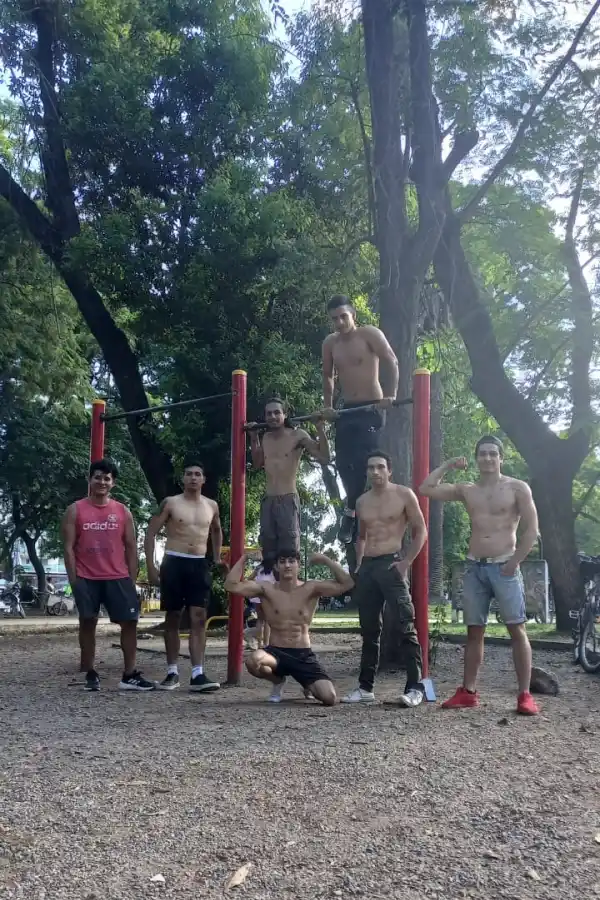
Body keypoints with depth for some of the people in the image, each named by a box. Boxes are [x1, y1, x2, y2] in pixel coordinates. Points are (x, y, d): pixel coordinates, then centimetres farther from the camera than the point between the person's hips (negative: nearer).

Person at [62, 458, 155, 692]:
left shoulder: (123, 511, 7)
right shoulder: (75, 510, 2)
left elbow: (131, 547, 8)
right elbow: (69, 547, -1)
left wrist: (132, 578, 2)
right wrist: (73, 579, -7)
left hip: (118, 578, 2)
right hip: (86, 579, -2)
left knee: (130, 622, -1)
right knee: (87, 623, 3)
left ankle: (130, 675, 6)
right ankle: (90, 675, 13)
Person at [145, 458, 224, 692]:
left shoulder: (211, 506, 10)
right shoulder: (170, 503, -1)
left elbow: (217, 530, 29)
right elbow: (151, 532, -2)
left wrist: (217, 557, 22)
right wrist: (151, 566, -8)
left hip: (199, 565, 2)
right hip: (174, 563, -2)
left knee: (199, 618, -6)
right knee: (173, 618, 4)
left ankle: (197, 674, -7)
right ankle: (172, 672, 13)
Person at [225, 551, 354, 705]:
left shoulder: (311, 589, -1)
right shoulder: (266, 589, -1)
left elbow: (347, 584, -11)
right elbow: (231, 585, -11)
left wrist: (326, 560, -12)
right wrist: (244, 557, -8)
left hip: (304, 655, 0)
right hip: (276, 653, 0)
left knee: (329, 698, -19)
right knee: (253, 661, -37)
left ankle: (308, 685, 23)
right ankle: (278, 681, 4)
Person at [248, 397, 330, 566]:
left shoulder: (297, 435, -6)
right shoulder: (266, 438, 13)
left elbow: (324, 458, -13)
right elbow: (257, 464, 28)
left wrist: (320, 428, -18)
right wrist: (253, 437, 22)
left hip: (288, 500, -6)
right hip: (267, 501, 6)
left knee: (288, 552, -8)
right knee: (268, 550, 10)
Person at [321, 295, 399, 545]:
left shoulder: (370, 334, -6)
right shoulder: (330, 343, 9)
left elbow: (392, 362, -13)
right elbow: (328, 376, 21)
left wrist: (391, 395, -22)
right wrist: (327, 406, 14)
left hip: (371, 408, -5)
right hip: (346, 410, 6)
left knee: (362, 461, -14)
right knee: (344, 463, 1)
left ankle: (351, 511, -2)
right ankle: (359, 509, 16)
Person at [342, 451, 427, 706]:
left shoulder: (403, 495, -1)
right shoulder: (362, 502, 15)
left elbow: (421, 531, -2)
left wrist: (406, 562, -11)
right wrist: (358, 566, 14)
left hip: (391, 563, -6)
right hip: (367, 566, 6)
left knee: (405, 627, -10)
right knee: (369, 630, 10)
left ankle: (415, 687, -8)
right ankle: (365, 687, 16)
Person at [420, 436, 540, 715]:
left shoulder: (517, 488, -1)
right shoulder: (466, 490, 10)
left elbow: (531, 530, -5)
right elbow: (426, 489, 9)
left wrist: (514, 563, -10)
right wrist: (448, 466, 9)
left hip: (504, 567, -4)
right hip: (474, 567, 4)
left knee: (517, 630, -5)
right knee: (474, 632, 8)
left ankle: (525, 695, -2)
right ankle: (468, 692, 13)